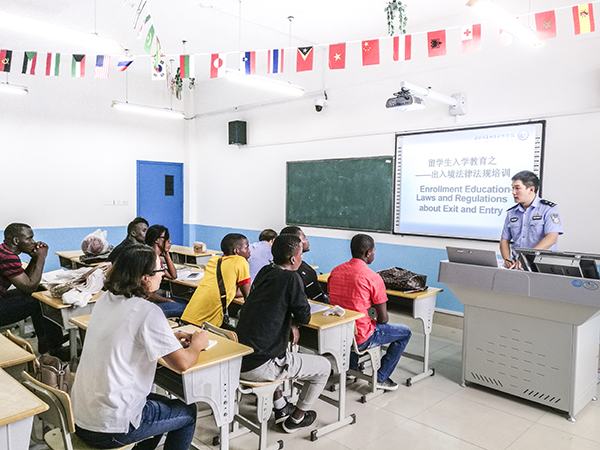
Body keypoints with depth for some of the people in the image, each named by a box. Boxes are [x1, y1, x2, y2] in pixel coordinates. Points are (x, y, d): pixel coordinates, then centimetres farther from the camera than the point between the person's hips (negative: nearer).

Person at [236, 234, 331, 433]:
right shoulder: (291, 278, -16)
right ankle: (296, 419, 27)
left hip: (238, 359, 8)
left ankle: (281, 408, 43)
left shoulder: (264, 272, 6)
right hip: (259, 367, -8)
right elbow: (305, 317, -8)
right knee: (324, 367, 9)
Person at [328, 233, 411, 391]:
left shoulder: (335, 271, 1)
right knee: (405, 332, 14)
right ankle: (381, 377, 16)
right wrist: (381, 319, 13)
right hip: (360, 339, -7)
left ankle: (352, 366, 40)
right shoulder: (373, 277, -17)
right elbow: (383, 318, -12)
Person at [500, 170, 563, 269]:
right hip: (517, 265, 4)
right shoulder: (511, 213, 14)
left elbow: (552, 238, -14)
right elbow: (504, 240, 16)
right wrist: (507, 260, -4)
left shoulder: (548, 209, -1)